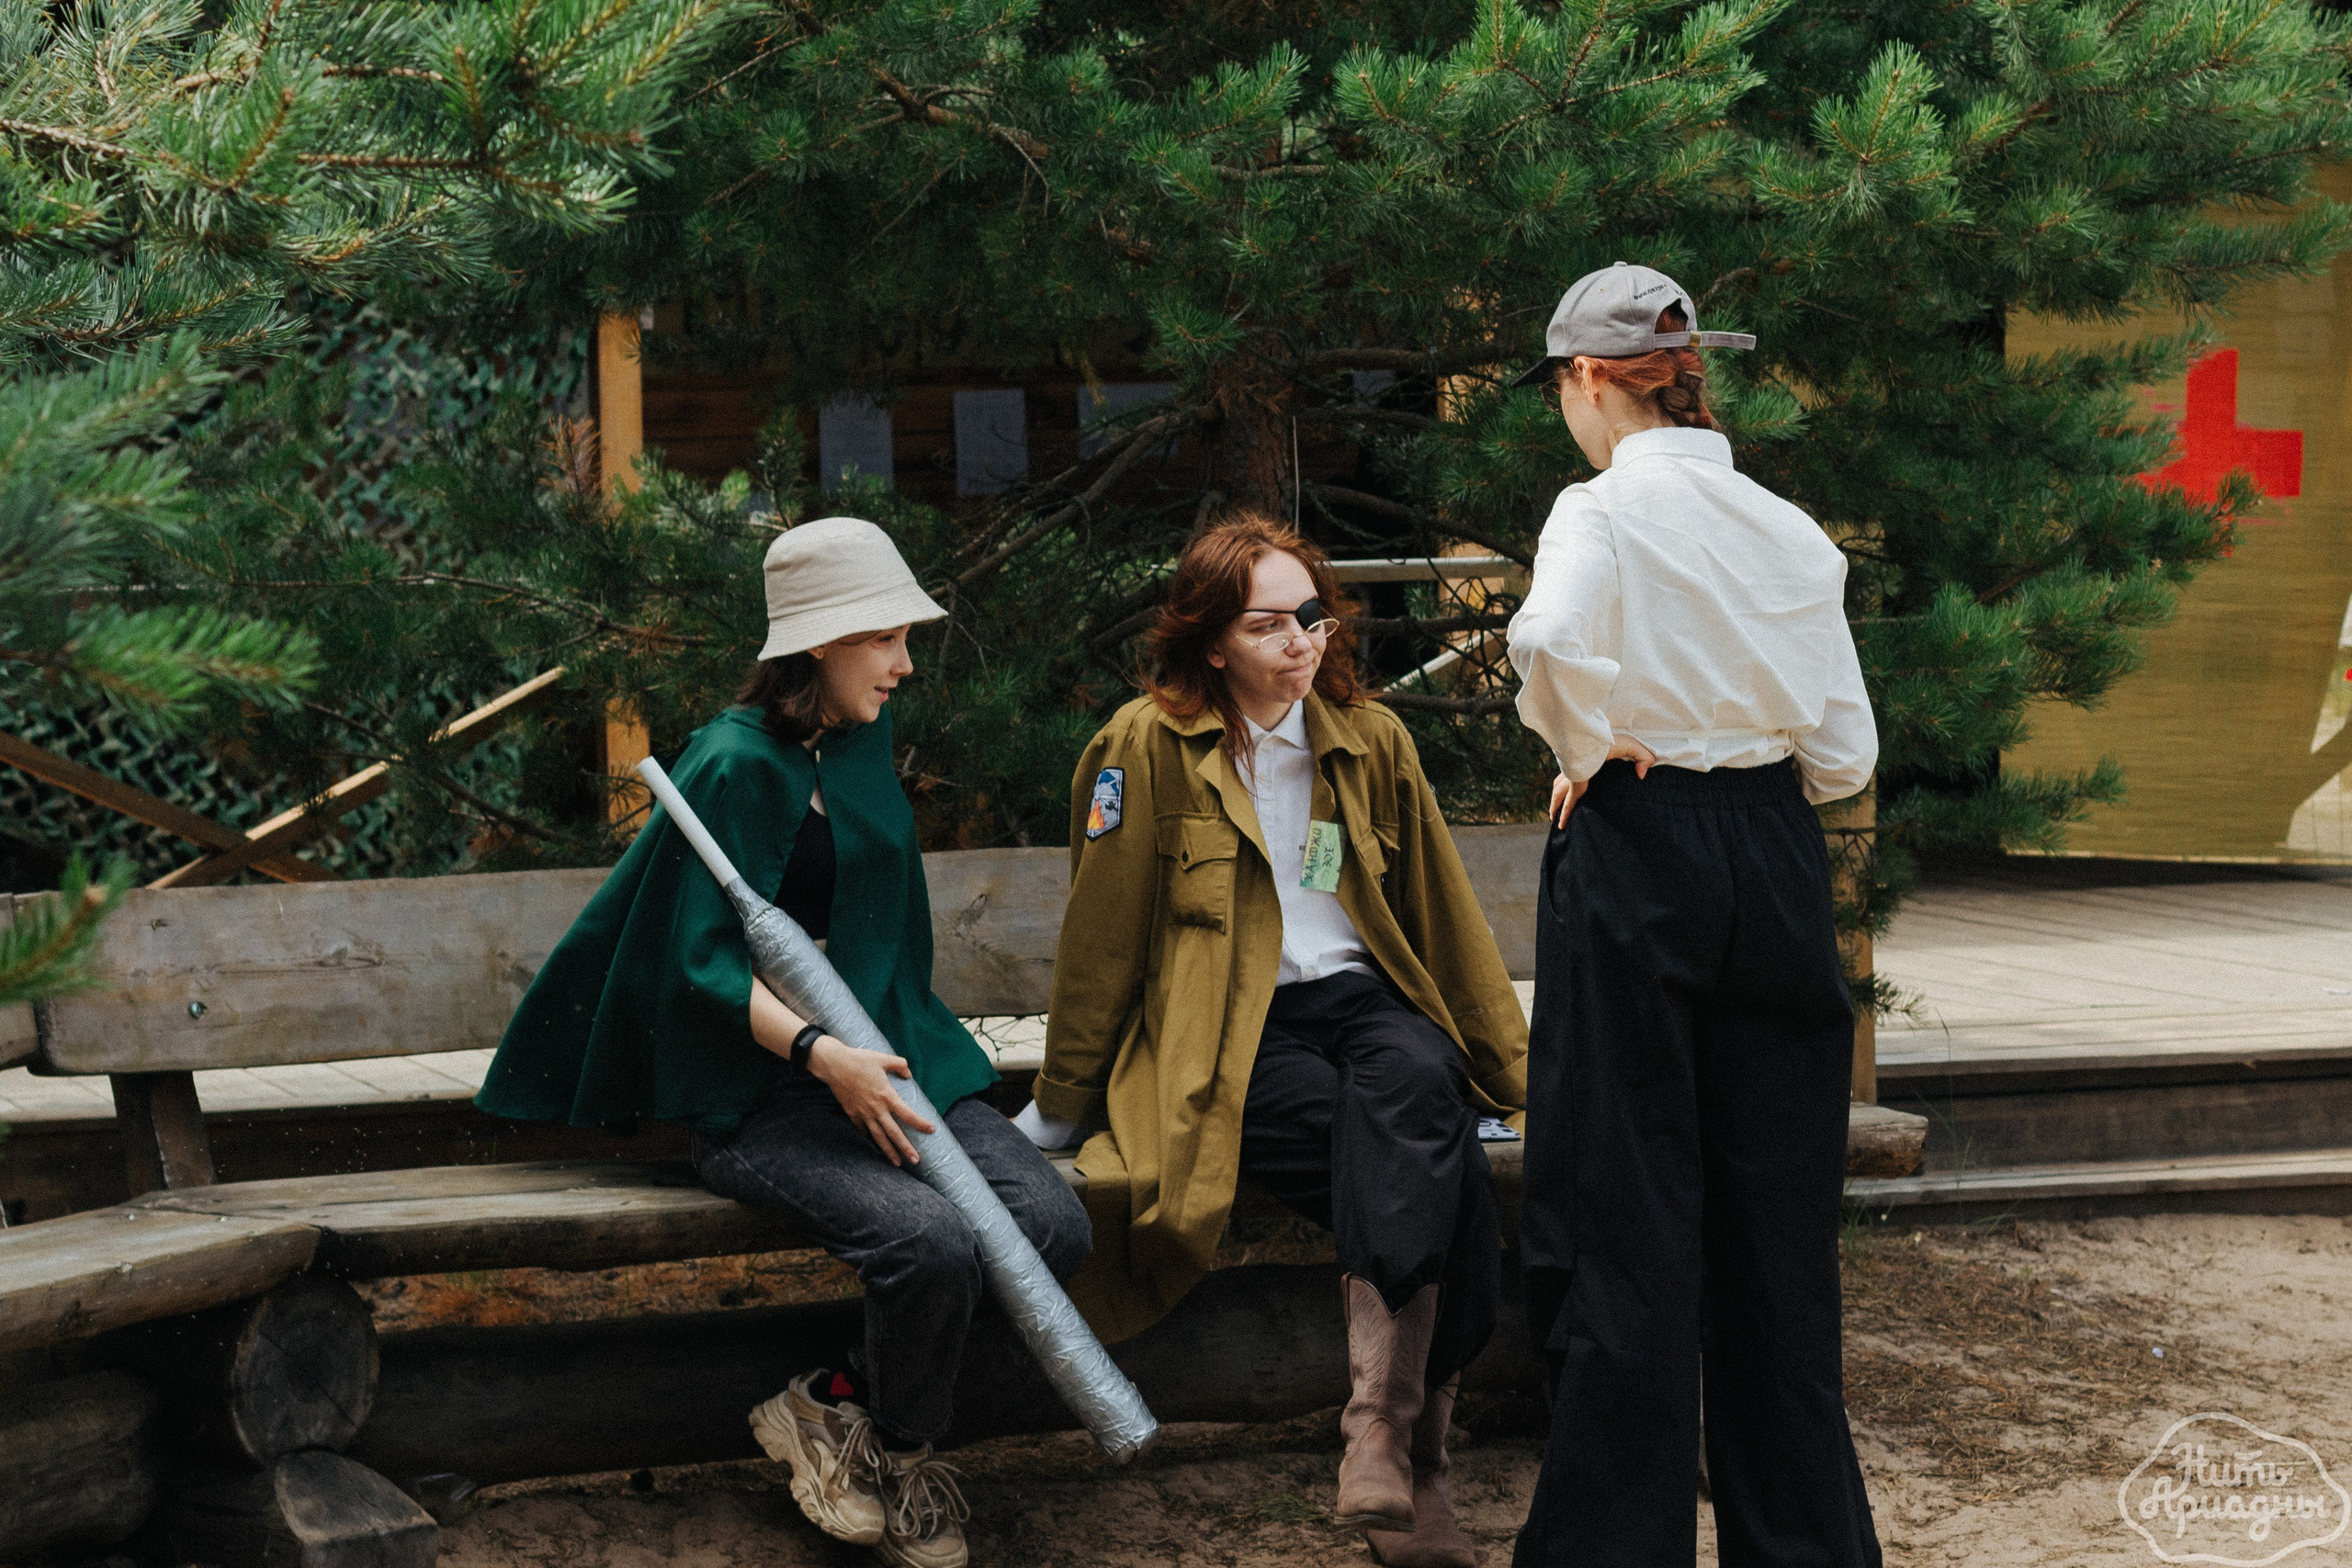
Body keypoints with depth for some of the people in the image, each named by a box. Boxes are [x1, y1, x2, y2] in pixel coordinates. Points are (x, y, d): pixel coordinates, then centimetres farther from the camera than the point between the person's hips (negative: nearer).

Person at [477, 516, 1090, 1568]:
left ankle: (838, 1404, 0)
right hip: (759, 1095, -7)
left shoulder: (863, 738, 12)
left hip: (880, 1052, 8)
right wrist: (819, 1055, -29)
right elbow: (710, 958, -15)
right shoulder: (738, 765, -11)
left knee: (1052, 1225, -15)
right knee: (931, 1242, -31)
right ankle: (898, 1448, -1)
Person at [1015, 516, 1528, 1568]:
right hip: (1223, 1037, -4)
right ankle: (1415, 1467, -32)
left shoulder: (1371, 740, 12)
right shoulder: (1148, 749, -2)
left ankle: (1383, 1431, -43)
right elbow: (1101, 938, 2)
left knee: (1418, 1080, -35)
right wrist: (1060, 1105, 6)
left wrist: (1514, 1077, 18)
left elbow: (1444, 915, 17)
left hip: (1359, 1000, 4)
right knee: (1442, 1175, -31)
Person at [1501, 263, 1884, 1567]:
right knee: (1775, 1211, 12)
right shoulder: (1791, 530, 7)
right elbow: (1844, 752, 4)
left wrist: (1591, 746, -12)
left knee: (1625, 1212, 1)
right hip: (1775, 858, 5)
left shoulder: (1604, 509, -8)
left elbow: (1546, 636, -30)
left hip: (1636, 849, -5)